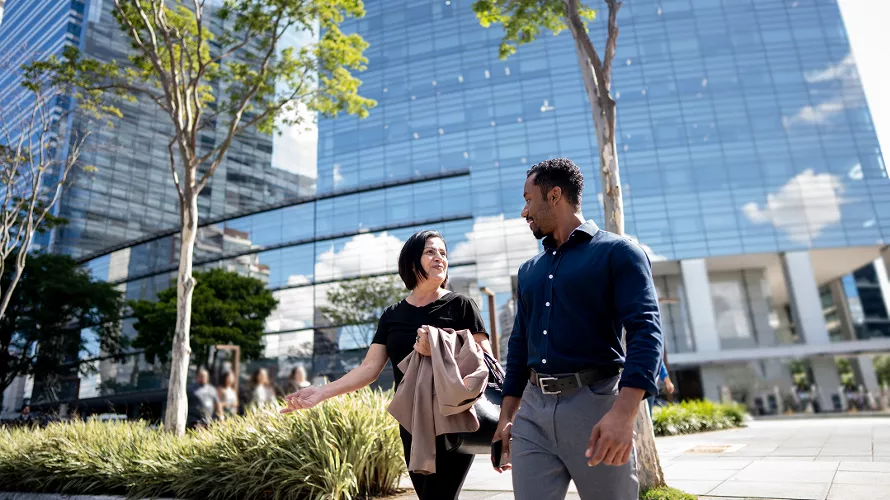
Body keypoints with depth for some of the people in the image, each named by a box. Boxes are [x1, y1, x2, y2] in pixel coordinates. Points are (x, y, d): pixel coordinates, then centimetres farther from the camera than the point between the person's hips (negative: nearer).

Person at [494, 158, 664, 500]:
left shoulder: (618, 252, -3)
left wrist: (624, 412, -26)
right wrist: (506, 414, 14)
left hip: (595, 403, -5)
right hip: (532, 410, 5)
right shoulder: (529, 270, 16)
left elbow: (646, 330, -13)